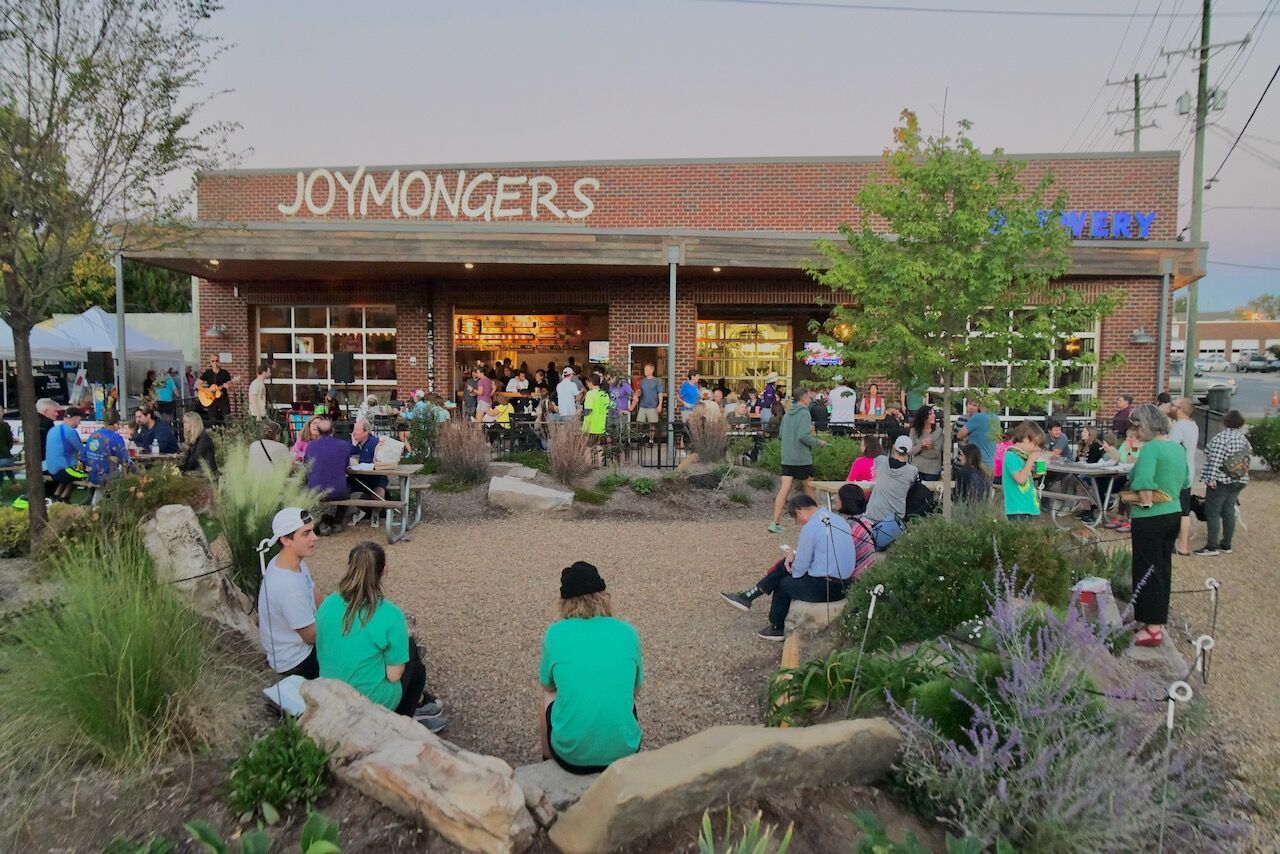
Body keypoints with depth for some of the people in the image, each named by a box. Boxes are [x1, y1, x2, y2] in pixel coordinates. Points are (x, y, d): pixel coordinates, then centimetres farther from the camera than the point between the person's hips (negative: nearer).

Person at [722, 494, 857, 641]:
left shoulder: (810, 528, -18)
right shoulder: (838, 519, 8)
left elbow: (800, 568, -11)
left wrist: (793, 572, 9)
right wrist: (793, 552, 9)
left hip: (825, 588, -8)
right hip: (843, 583, 8)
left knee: (783, 583, 17)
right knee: (786, 565, 16)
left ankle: (777, 628, 36)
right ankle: (749, 596, 21)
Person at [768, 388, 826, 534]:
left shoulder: (787, 414, 11)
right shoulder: (804, 413, -11)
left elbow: (780, 436, 15)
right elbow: (803, 436, -21)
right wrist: (819, 442, -8)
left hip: (787, 458, 6)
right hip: (802, 459, -6)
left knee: (784, 489, 0)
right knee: (810, 487, 12)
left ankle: (775, 523, -8)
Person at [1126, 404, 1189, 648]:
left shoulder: (1151, 448, -19)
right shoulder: (1178, 448, 8)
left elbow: (1142, 482, -32)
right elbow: (1185, 482, 20)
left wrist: (1146, 501, -17)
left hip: (1149, 519, -8)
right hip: (1174, 514, 9)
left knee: (1147, 571, 0)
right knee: (1163, 568, 16)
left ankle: (1153, 629, 6)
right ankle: (1159, 620, 27)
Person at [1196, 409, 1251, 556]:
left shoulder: (1221, 437, -16)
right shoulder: (1244, 439, 8)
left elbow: (1214, 460, -22)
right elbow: (1247, 458, 14)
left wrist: (1210, 478, -20)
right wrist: (1241, 478, 23)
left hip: (1221, 481, -8)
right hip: (1238, 482, 8)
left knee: (1212, 513, -4)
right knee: (1229, 512, 12)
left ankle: (1212, 547, -5)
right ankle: (1226, 545, 17)